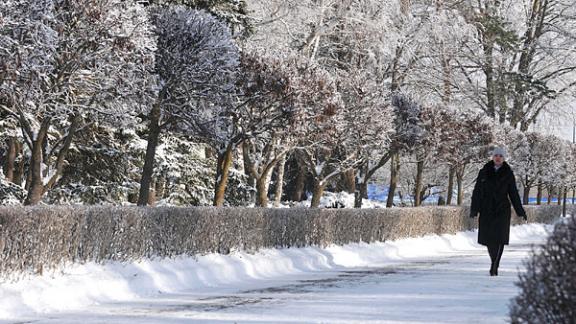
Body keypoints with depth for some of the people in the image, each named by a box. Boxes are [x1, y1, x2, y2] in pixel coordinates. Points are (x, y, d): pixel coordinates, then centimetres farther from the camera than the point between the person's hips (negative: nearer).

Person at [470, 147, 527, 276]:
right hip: (486, 210, 1)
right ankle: (495, 263, 25)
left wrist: (520, 211, 8)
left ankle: (494, 266, -13)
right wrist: (474, 209, -5)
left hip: (502, 210, -1)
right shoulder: (484, 172, 4)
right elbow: (477, 191, 3)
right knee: (489, 238, 4)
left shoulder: (508, 174, 3)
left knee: (499, 238, -13)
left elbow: (513, 193, 9)